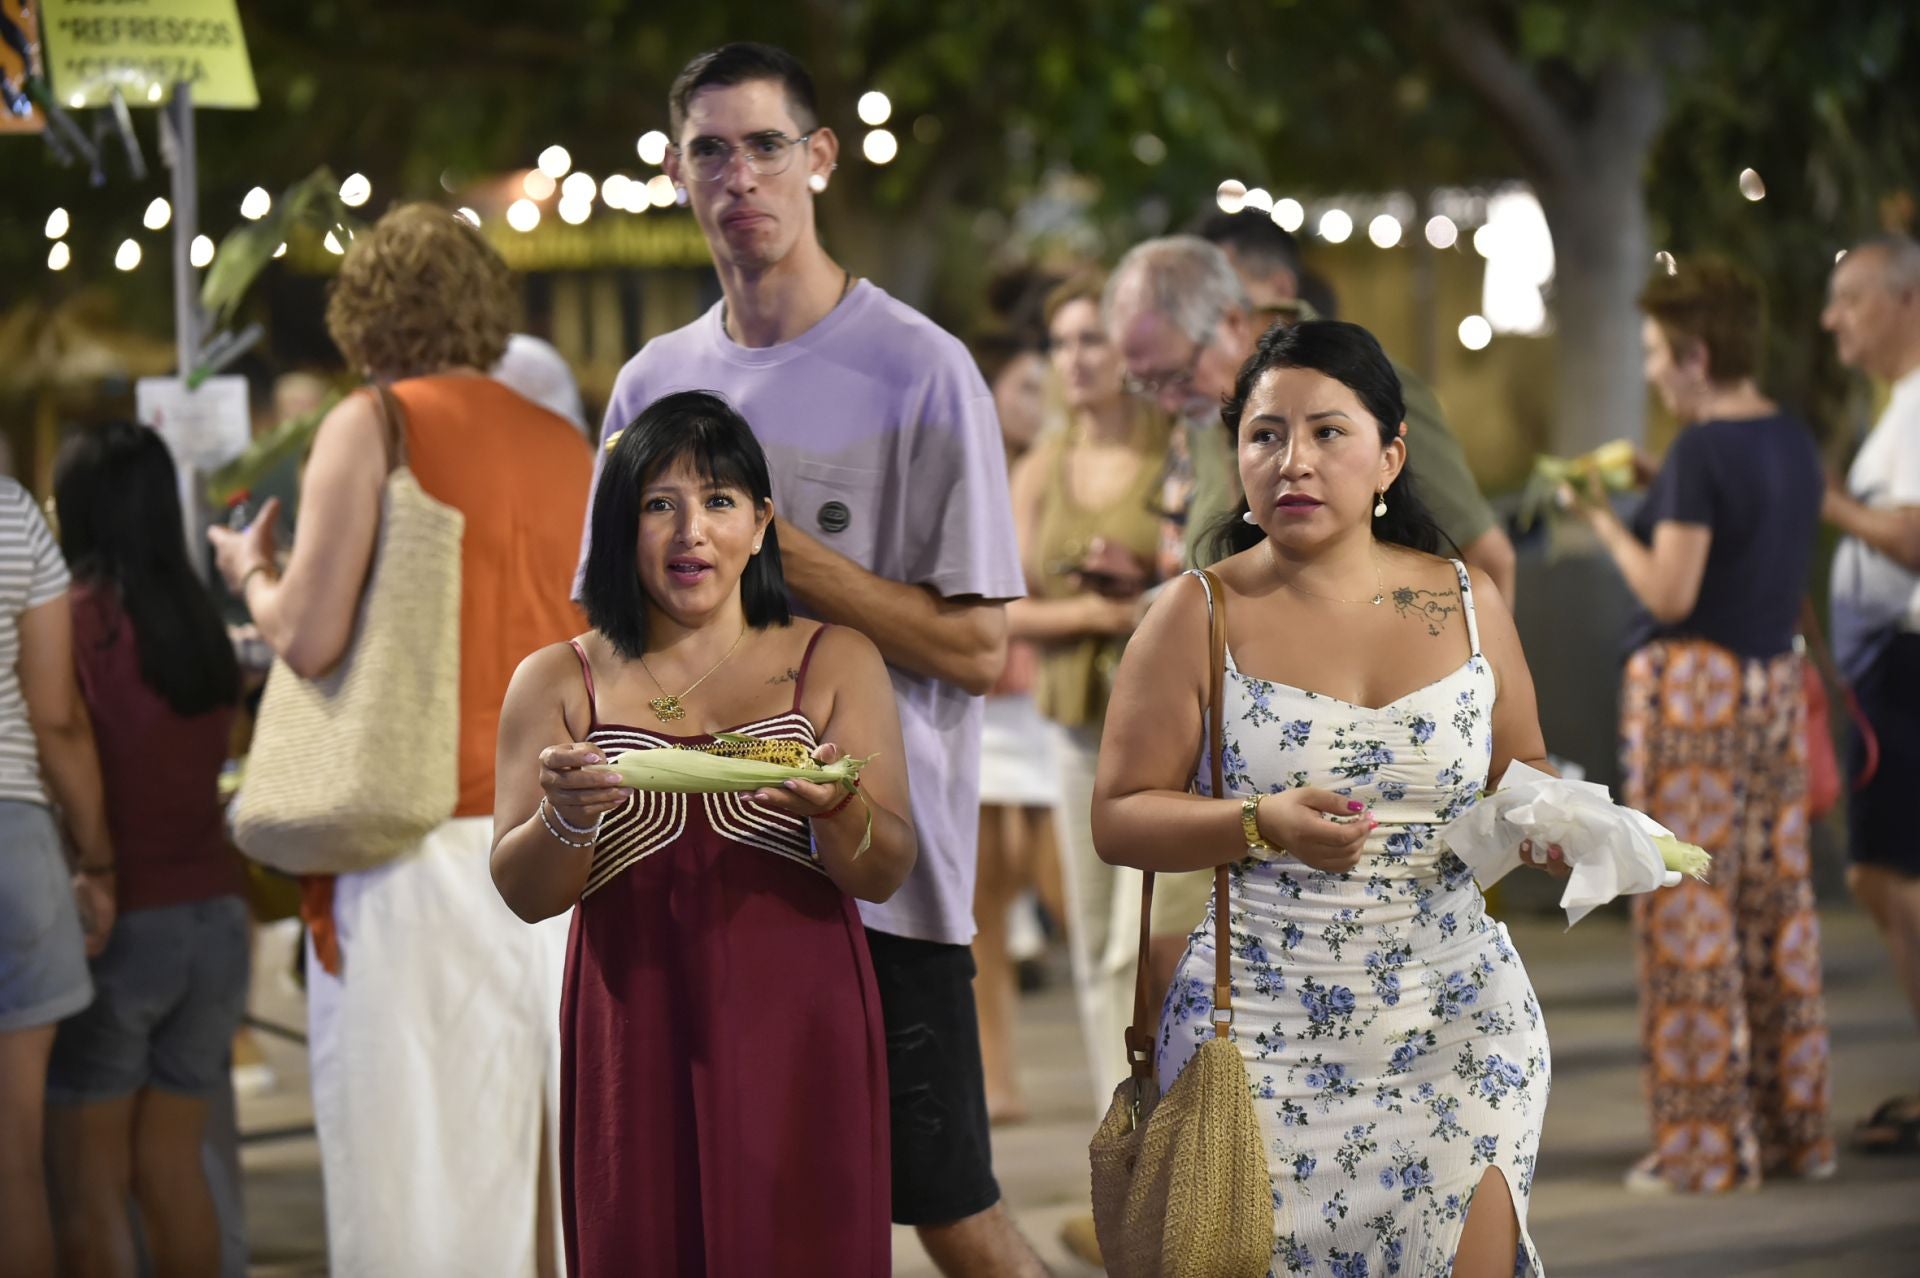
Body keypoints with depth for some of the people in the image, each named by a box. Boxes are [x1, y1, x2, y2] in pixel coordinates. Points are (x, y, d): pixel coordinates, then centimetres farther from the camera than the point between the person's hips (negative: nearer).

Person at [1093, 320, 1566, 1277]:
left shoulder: (1468, 605, 6)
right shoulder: (1196, 617, -2)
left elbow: (1517, 766, 18)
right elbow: (1118, 819, -5)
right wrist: (1262, 825, -21)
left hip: (1457, 1027, 2)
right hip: (1264, 1035, -2)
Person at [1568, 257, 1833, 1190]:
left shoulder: (1701, 454, -14)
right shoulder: (1795, 443, 10)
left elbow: (1670, 594, -17)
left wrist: (1605, 521, -3)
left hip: (1695, 685, -8)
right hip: (1775, 681, 8)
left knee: (1687, 911, -4)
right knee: (1777, 903, 11)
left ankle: (1704, 1144, -3)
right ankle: (1794, 1129, 16)